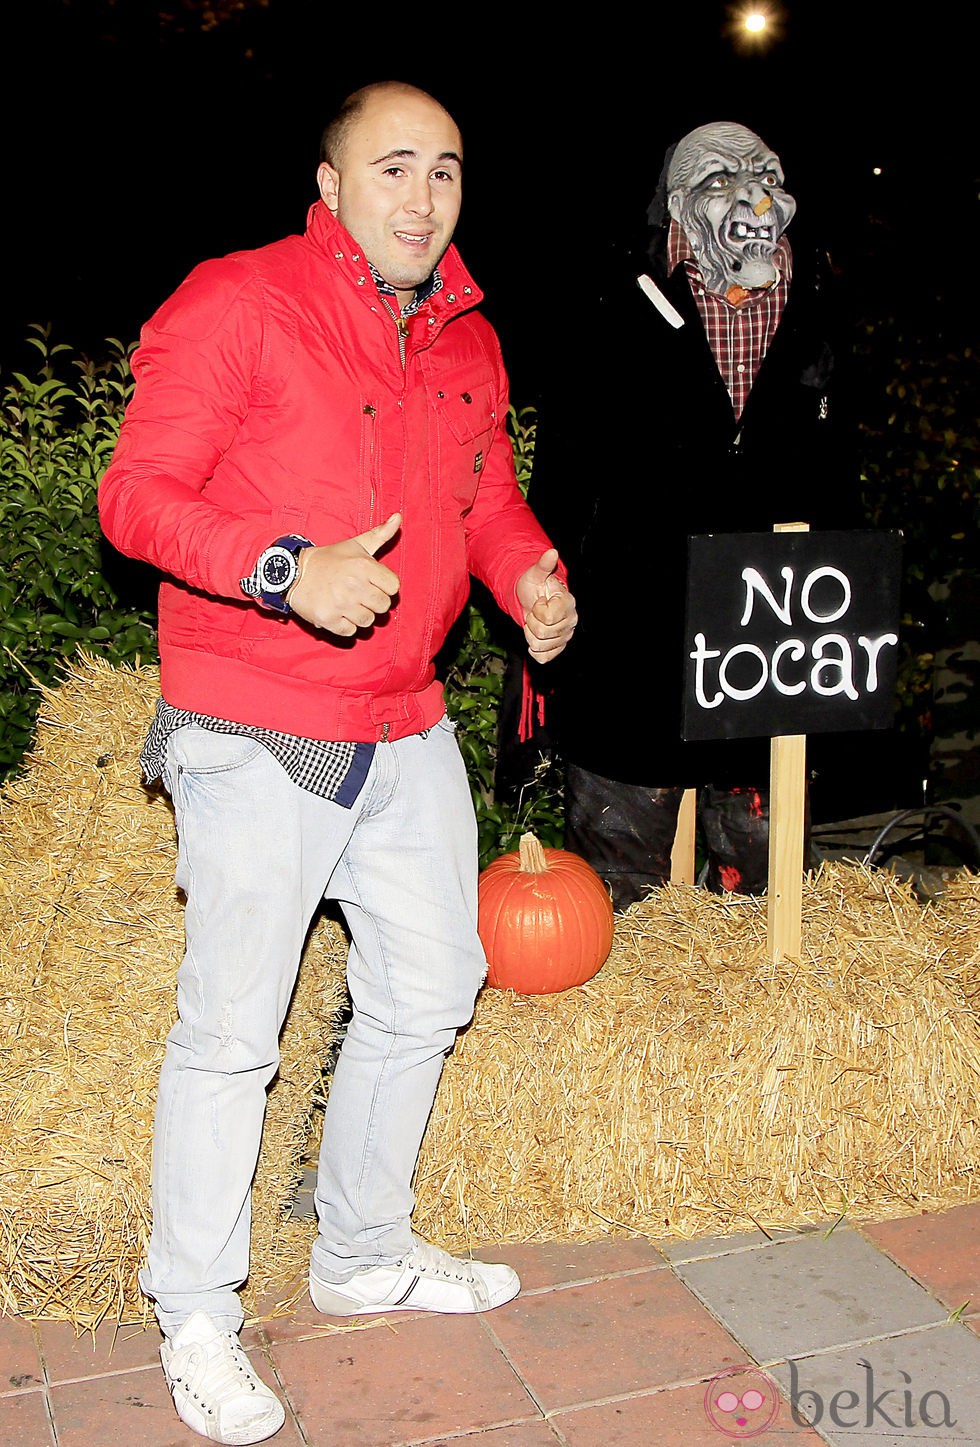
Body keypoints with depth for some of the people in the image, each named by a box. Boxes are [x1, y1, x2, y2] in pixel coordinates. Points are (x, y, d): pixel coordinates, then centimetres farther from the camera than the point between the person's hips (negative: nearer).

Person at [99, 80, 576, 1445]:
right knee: (232, 1030, -1)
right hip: (258, 738, -7)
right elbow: (138, 496, -12)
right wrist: (288, 570, -28)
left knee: (429, 989, 16)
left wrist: (530, 573, -1)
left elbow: (488, 495, 22)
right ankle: (195, 1316, 22)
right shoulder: (234, 304, -10)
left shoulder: (468, 338, 12)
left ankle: (364, 1254, 38)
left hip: (408, 732, 8)